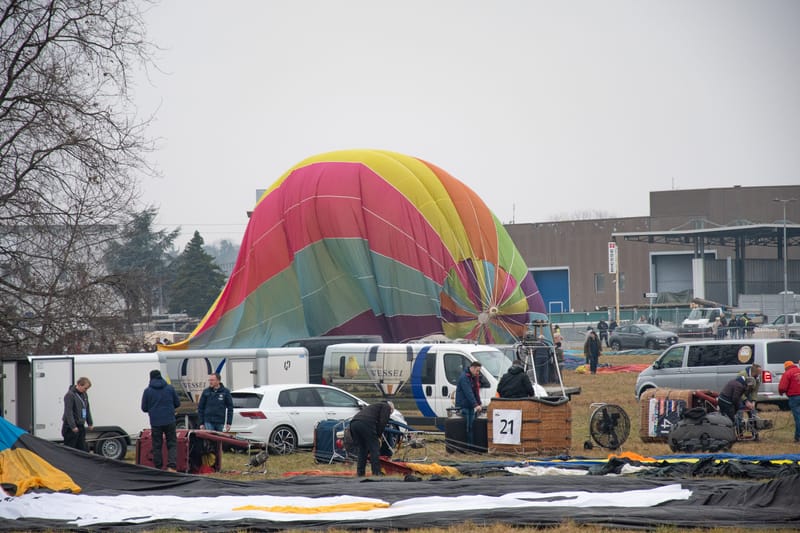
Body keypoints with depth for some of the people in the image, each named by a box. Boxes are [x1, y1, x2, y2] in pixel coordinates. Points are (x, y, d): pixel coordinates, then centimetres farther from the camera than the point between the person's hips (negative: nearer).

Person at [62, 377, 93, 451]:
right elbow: (68, 412, -20)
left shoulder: (84, 395, 12)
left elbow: (87, 409, 23)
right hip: (71, 428, -8)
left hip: (81, 426, 8)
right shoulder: (70, 395, -15)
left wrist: (90, 423, 20)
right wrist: (73, 426, -24)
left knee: (84, 449, 7)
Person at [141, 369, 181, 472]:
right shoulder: (170, 388, 1)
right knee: (172, 444, 5)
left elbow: (144, 408, 2)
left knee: (157, 446, 9)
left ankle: (158, 468, 10)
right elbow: (177, 403, 8)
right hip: (169, 421, 0)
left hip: (155, 423, 0)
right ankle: (171, 466, -12)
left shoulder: (147, 391, -3)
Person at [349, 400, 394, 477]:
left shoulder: (376, 406, 40)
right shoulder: (387, 407, 17)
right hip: (366, 423, -8)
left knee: (362, 449, 18)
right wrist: (378, 436, 6)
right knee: (374, 449, -1)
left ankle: (360, 473, 15)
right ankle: (376, 472, -4)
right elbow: (382, 422, 0)